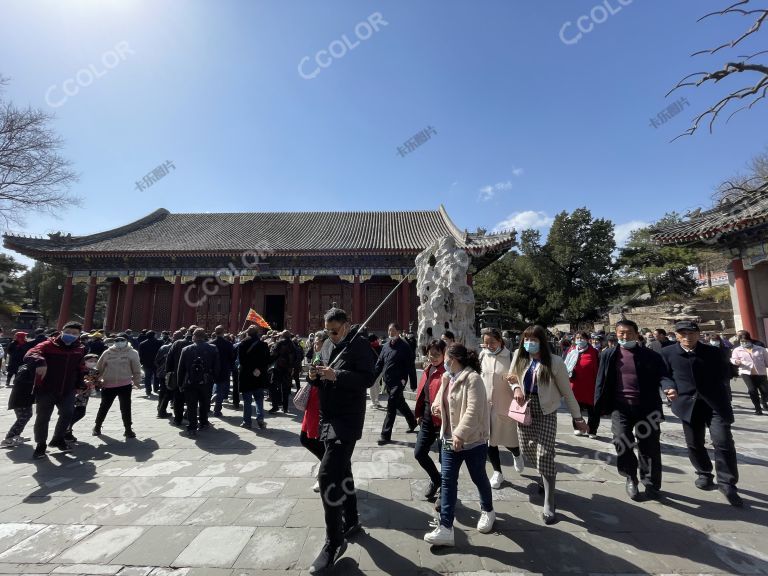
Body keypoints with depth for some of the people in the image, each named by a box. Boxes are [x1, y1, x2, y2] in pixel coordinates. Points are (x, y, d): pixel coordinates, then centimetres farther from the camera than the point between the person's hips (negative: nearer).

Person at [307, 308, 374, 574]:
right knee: (341, 470, 21)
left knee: (327, 475, -12)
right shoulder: (327, 345, 10)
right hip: (328, 417, 8)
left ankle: (333, 542, 6)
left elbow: (367, 378, -20)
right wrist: (316, 376, -6)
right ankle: (351, 520, 41)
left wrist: (336, 375, -28)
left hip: (347, 419, -8)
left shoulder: (359, 344, -12)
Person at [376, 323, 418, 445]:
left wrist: (413, 384, -10)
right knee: (401, 404, 21)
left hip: (398, 382, -7)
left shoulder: (404, 346, -10)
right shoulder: (386, 346, 9)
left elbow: (411, 366, -10)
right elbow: (379, 363, 13)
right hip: (388, 382, 7)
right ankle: (412, 422, 42)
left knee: (391, 408, -5)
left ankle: (386, 435, 5)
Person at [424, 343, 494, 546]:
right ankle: (445, 528, 12)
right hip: (450, 438, 7)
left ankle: (487, 511, 44)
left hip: (473, 439, -7)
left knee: (478, 477, 17)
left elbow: (473, 410, -28)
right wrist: (437, 406, 0)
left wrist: (460, 434, -29)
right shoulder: (447, 378, 5)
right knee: (447, 480, 4)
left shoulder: (473, 378, -21)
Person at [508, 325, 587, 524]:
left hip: (546, 413, -4)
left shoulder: (555, 362, -10)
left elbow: (567, 392, -2)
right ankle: (547, 478, 44)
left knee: (544, 456, -10)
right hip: (525, 411, 4)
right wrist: (516, 387, -10)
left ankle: (549, 505, 5)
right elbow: (512, 379, 12)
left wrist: (577, 417, 2)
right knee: (529, 452, 12)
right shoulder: (519, 358, -1)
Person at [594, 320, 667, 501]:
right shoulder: (609, 355, 3)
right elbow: (601, 382, 6)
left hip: (646, 407, 0)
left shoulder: (650, 355, 1)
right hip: (620, 407, 0)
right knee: (622, 442, -8)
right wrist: (599, 406, 3)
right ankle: (631, 479, 18)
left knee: (649, 446, 8)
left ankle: (651, 483, 30)